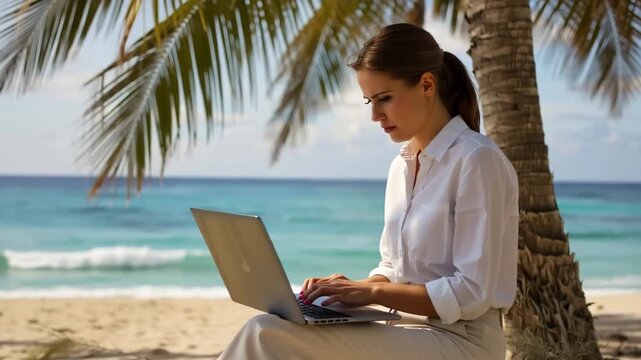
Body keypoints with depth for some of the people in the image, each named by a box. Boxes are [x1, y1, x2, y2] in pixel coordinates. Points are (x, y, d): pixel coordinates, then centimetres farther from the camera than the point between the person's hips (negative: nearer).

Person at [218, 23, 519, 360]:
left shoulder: (477, 160, -12)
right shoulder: (401, 167, 14)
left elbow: (472, 294, -16)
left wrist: (372, 291, -16)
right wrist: (357, 288, -2)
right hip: (409, 332, 7)